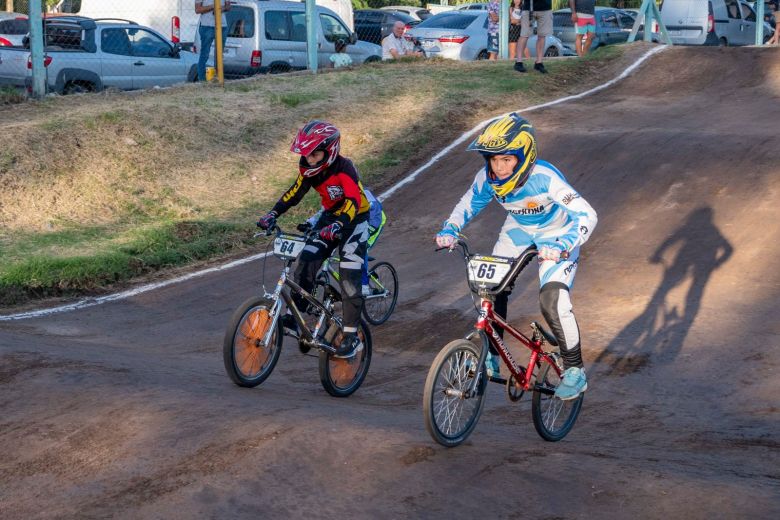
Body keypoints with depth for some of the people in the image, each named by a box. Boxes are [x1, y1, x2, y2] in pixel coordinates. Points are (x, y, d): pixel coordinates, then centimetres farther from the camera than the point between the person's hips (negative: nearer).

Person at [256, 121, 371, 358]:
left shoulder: (344, 169, -29)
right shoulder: (309, 168, -8)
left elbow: (353, 202, -38)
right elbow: (294, 193, -3)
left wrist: (337, 226, -54)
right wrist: (272, 215, -16)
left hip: (354, 220, -7)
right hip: (330, 217, 7)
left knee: (349, 278, -12)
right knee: (306, 261, -8)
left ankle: (351, 337, -8)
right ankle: (295, 316, 0)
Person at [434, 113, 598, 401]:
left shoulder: (544, 178, -37)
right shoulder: (487, 178, -22)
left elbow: (586, 215, -39)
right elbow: (467, 205, -1)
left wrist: (563, 246, -54)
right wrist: (449, 230, -20)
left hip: (556, 236, -5)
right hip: (518, 231, 5)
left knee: (552, 301, -20)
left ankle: (575, 371, -3)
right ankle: (490, 357, 12)